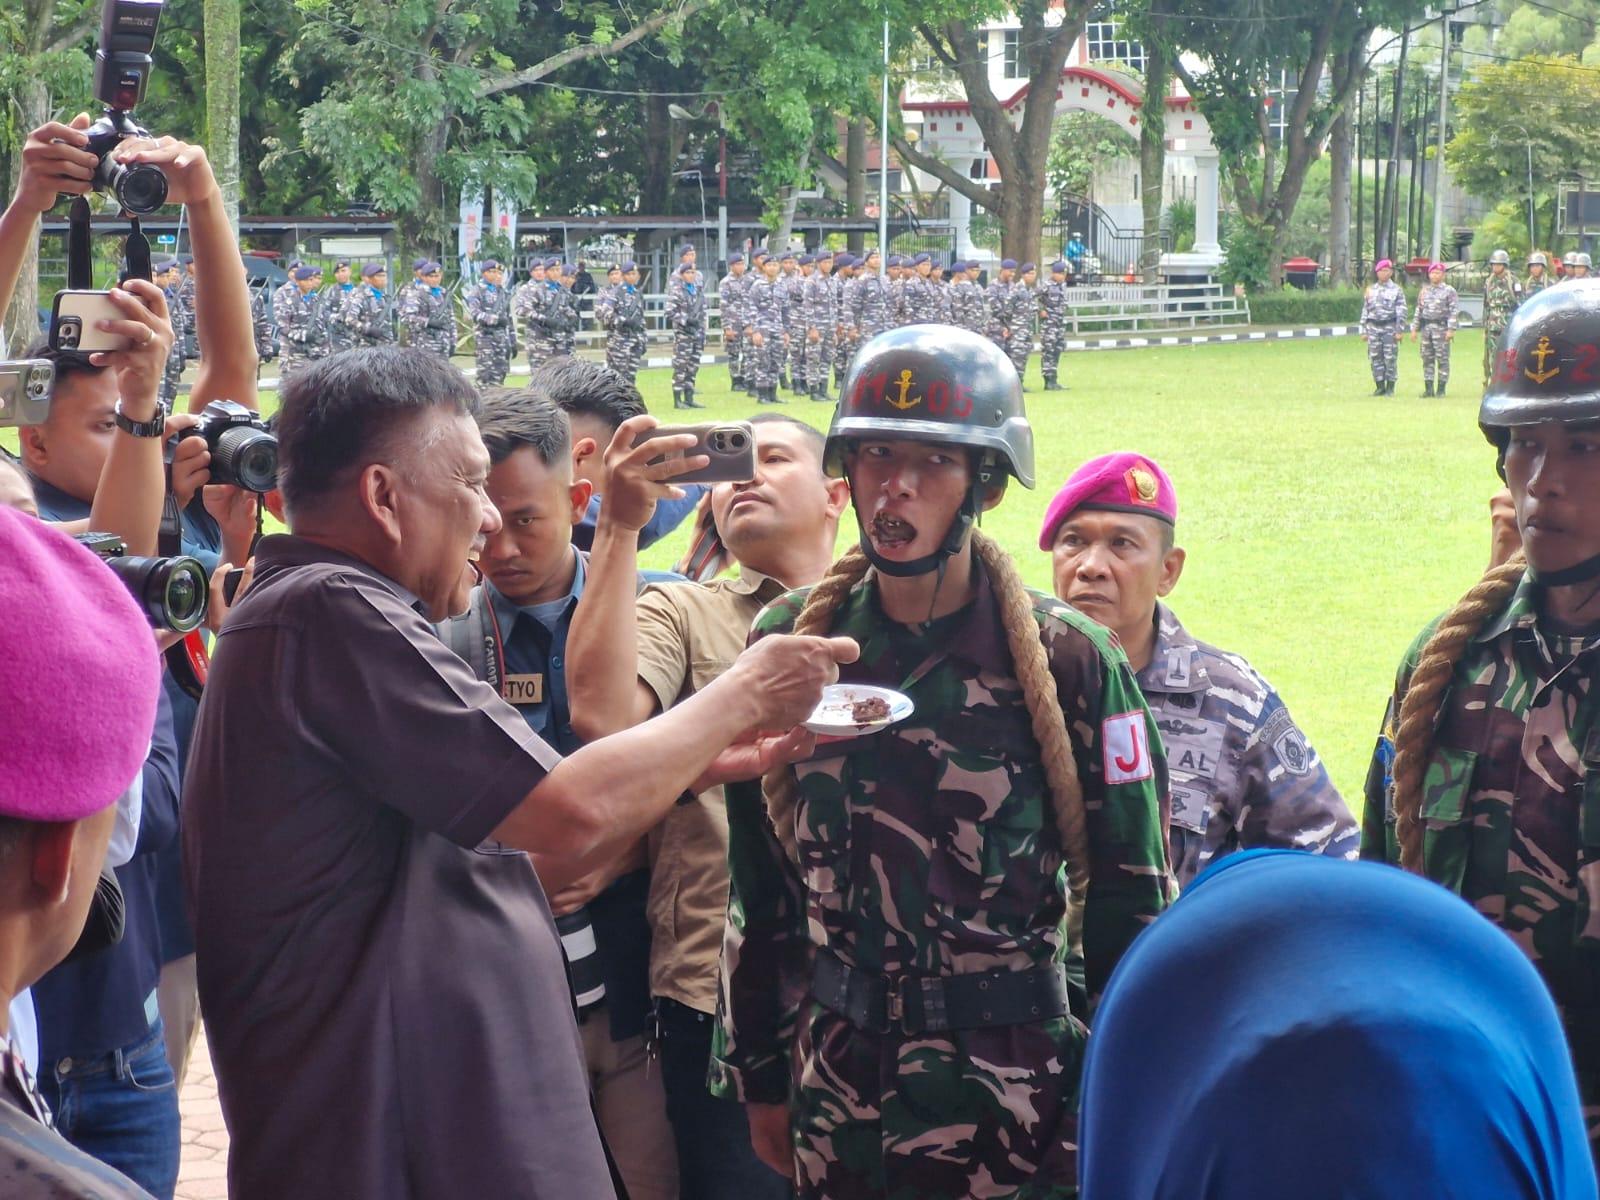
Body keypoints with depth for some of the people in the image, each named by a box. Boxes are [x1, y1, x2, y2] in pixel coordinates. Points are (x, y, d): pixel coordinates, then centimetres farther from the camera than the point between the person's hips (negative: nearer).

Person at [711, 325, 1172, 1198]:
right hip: (837, 1095, 3)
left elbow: (1131, 900, -3)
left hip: (1015, 1101, -3)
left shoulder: (1068, 662, -7)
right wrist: (758, 1075, 9)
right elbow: (756, 882, 7)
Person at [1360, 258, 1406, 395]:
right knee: (1375, 358, 2)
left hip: (1389, 328, -4)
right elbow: (1365, 311, 15)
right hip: (1373, 327, 4)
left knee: (1390, 358, -4)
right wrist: (1364, 331, 9)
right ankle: (1380, 387, 9)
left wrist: (1399, 331, -10)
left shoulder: (1397, 290, 2)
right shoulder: (1371, 290, 14)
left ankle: (1390, 388, 1)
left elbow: (1401, 312, -2)